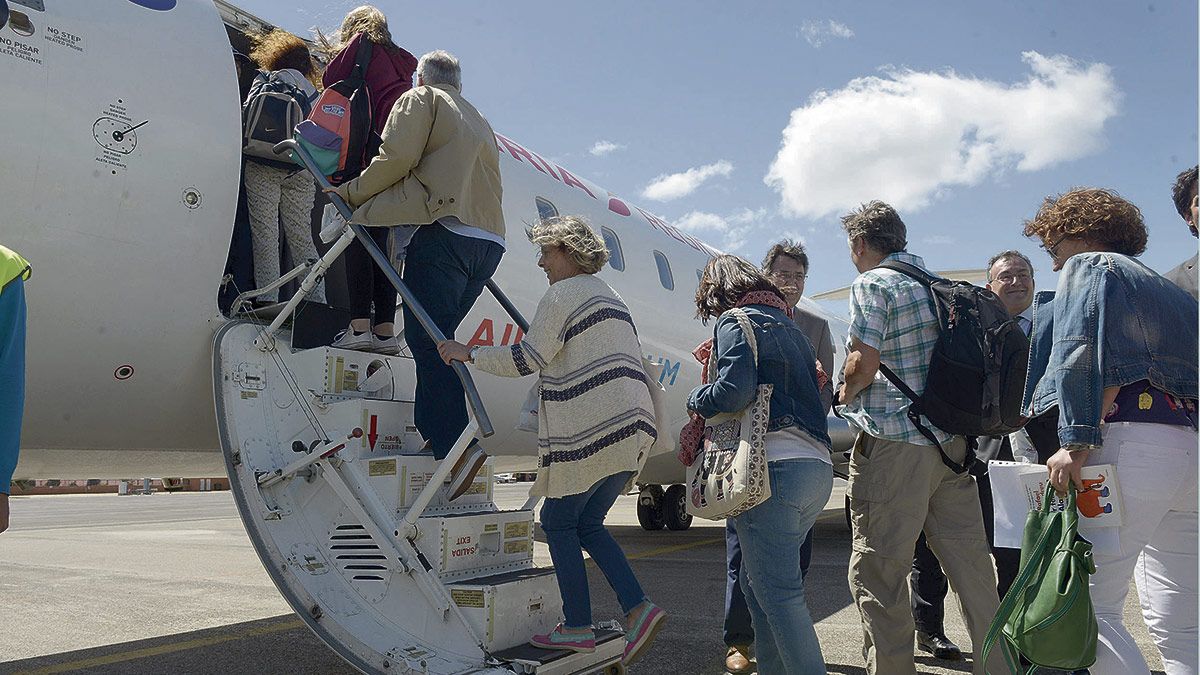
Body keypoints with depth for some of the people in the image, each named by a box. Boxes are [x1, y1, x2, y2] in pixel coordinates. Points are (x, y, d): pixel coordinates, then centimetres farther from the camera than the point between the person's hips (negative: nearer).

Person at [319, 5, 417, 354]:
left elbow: (331, 80, 2)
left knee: (358, 235, -12)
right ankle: (386, 329, -5)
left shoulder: (362, 43, 9)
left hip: (370, 147, -7)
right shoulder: (401, 60, 28)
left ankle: (359, 325, -21)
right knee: (379, 239, 3)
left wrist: (335, 52, 23)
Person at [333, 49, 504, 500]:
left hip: (445, 231, -7)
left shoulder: (420, 99, 12)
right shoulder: (479, 121, 34)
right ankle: (430, 428, 7)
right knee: (437, 340, 12)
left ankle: (455, 443, -21)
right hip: (488, 242, 8)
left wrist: (350, 193, 10)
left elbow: (395, 159, -2)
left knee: (426, 341, -11)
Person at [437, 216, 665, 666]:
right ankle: (638, 607, 4)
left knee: (558, 521, 5)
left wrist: (468, 354, 1)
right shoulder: (610, 297, 24)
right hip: (633, 425, 9)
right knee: (587, 523, 15)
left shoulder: (564, 293, -5)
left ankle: (578, 627, 8)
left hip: (592, 429, -9)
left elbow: (525, 360, -10)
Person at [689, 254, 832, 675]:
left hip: (774, 465, -9)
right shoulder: (789, 326, 25)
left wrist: (697, 400, 5)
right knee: (757, 584, 16)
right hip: (818, 466, 9)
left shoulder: (735, 322, 0)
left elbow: (735, 391, -16)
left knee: (777, 592, -6)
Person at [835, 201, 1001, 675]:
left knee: (876, 573, 0)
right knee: (971, 567, 12)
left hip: (894, 444, -8)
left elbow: (863, 364, -14)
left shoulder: (872, 285, -6)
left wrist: (844, 395, 5)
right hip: (952, 439, 8)